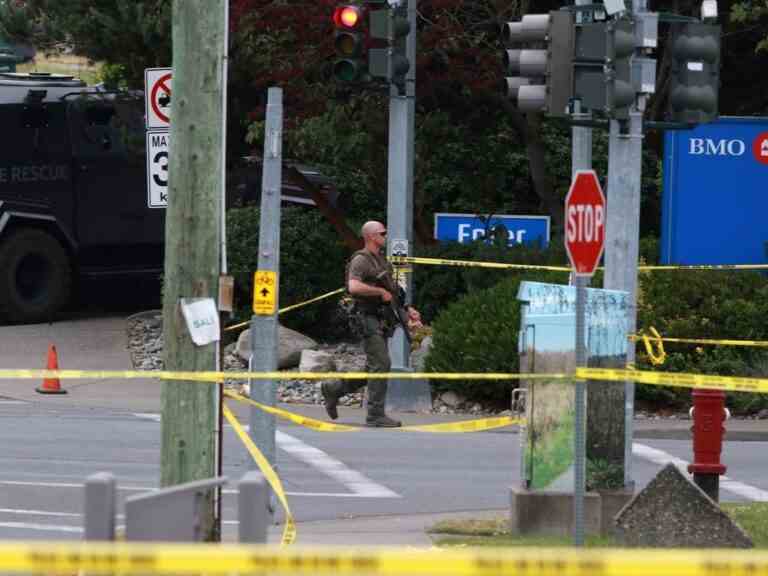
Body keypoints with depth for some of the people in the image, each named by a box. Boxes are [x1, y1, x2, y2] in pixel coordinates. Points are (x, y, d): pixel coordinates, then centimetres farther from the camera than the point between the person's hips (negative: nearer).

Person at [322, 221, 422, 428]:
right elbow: (354, 287, -27)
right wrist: (381, 292, -19)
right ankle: (376, 415, -11)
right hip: (369, 319, -9)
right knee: (381, 364, -13)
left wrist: (408, 310, 14)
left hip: (382, 320, 9)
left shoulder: (381, 260, 18)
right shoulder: (361, 260, -11)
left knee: (374, 369, 12)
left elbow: (390, 291, 25)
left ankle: (333, 390, 26)